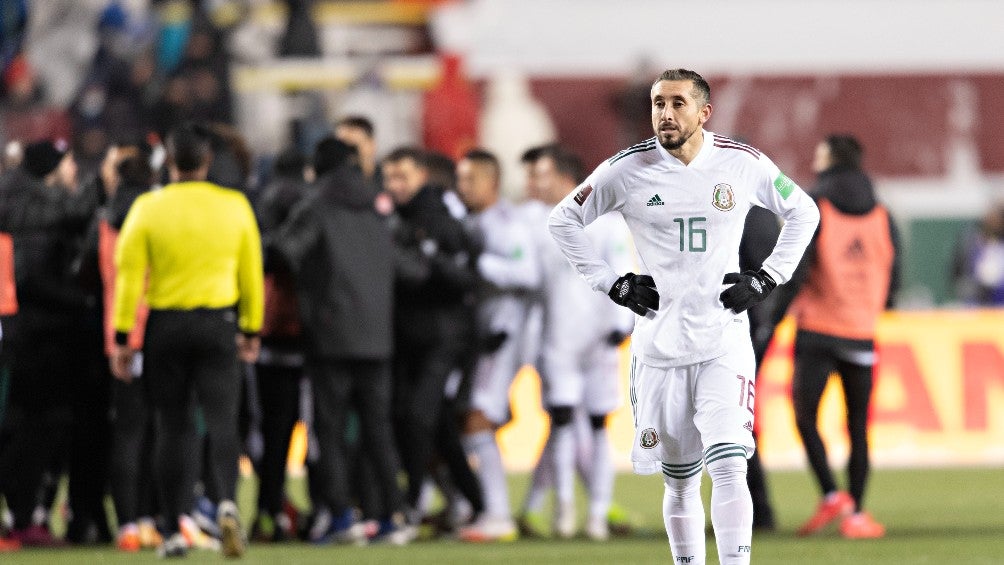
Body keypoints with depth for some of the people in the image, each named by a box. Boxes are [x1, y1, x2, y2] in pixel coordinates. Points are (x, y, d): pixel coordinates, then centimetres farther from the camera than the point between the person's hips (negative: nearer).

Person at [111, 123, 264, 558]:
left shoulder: (148, 209, -4)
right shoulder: (235, 206, 0)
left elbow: (129, 276, -6)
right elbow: (251, 275, 7)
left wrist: (122, 336, -1)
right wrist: (251, 330, 16)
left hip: (165, 326, 0)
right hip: (218, 325, 0)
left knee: (172, 428, 7)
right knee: (222, 421, -2)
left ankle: (173, 531, 9)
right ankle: (227, 501, -28)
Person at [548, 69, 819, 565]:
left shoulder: (743, 164, -1)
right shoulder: (628, 170, -3)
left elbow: (803, 213, 14)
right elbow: (563, 221, 9)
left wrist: (767, 278, 4)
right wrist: (611, 283, 1)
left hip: (724, 344, -1)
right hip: (659, 350, 1)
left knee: (729, 468, -15)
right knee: (680, 483, 7)